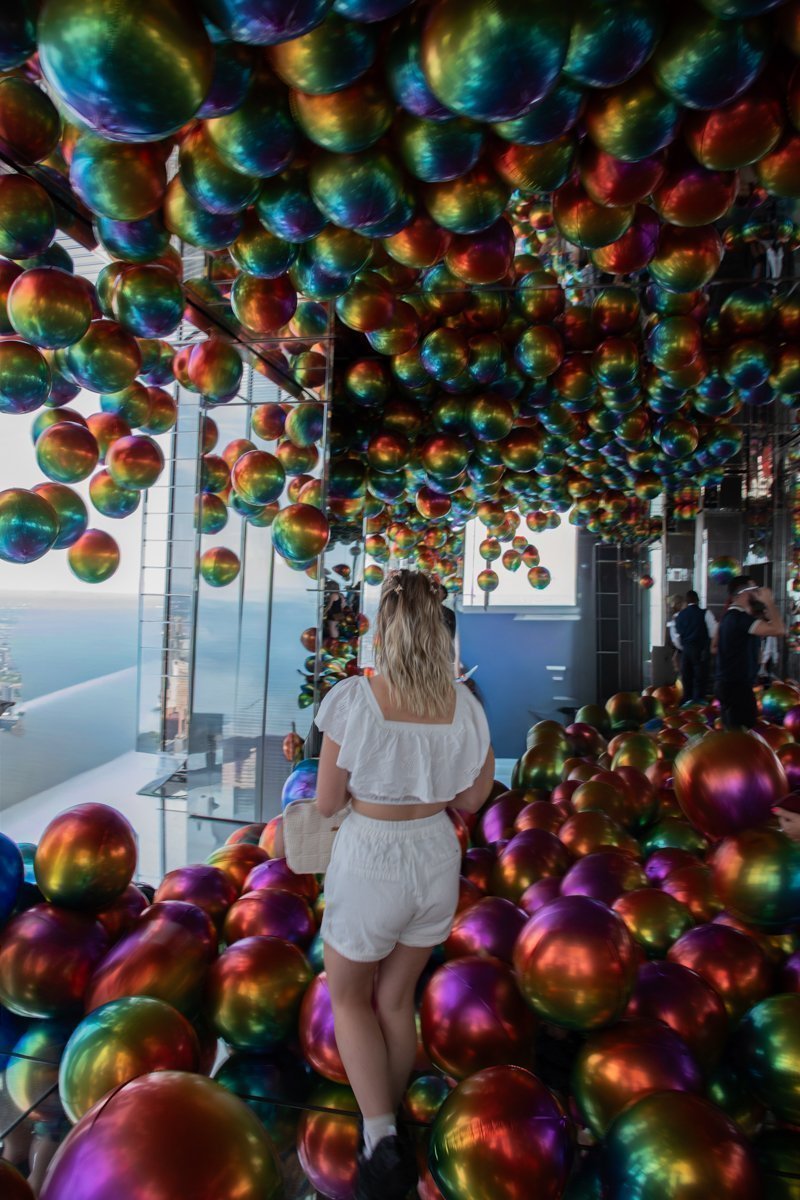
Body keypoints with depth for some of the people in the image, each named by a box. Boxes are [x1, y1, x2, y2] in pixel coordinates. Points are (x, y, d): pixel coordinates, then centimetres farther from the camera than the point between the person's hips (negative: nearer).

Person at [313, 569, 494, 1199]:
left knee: (348, 995, 22)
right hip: (436, 855, 4)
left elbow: (327, 803, -12)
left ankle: (381, 1138, 14)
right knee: (396, 997, 24)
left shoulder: (354, 698, -21)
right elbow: (470, 800, 2)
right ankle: (390, 1131, 42)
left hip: (369, 858, -4)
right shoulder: (464, 704, -9)